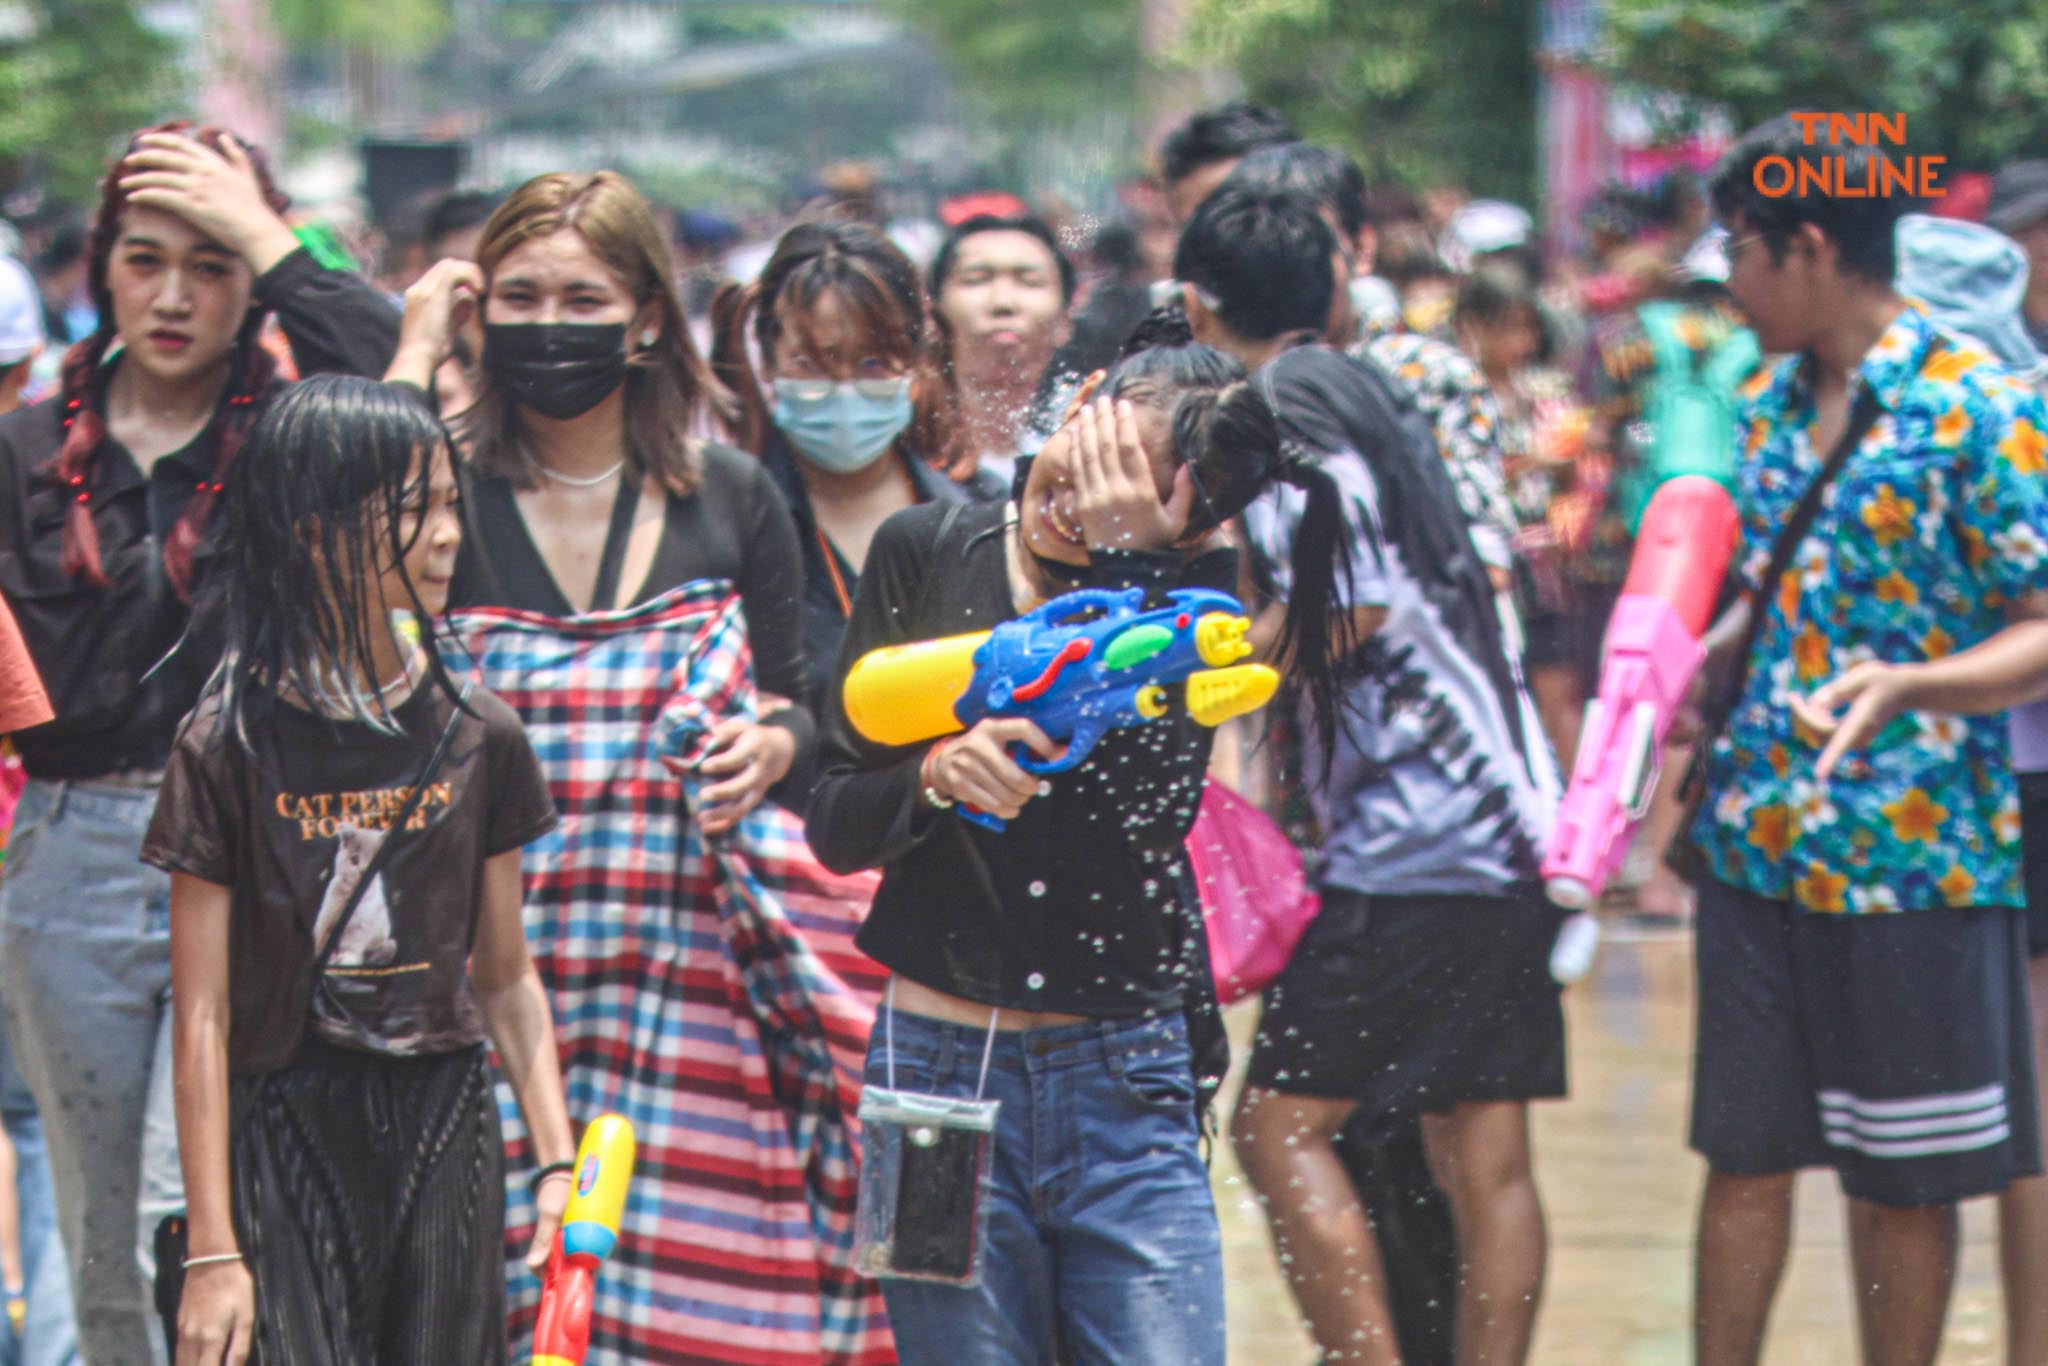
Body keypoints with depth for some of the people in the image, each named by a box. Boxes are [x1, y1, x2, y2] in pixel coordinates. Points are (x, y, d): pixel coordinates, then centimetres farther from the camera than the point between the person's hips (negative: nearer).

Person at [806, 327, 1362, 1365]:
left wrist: (1124, 562, -20)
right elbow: (835, 823, 1)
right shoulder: (927, 555, 2)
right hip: (943, 1072, 1)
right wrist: (936, 777, -21)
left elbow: (1144, 810, -17)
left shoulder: (1193, 591, 0)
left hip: (1130, 1084, 0)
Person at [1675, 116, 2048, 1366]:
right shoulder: (1772, 404, 11)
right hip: (1758, 843, 6)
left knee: (1904, 1180, 5)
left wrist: (1912, 688, -30)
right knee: (1744, 1156, 9)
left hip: (1915, 859, -6)